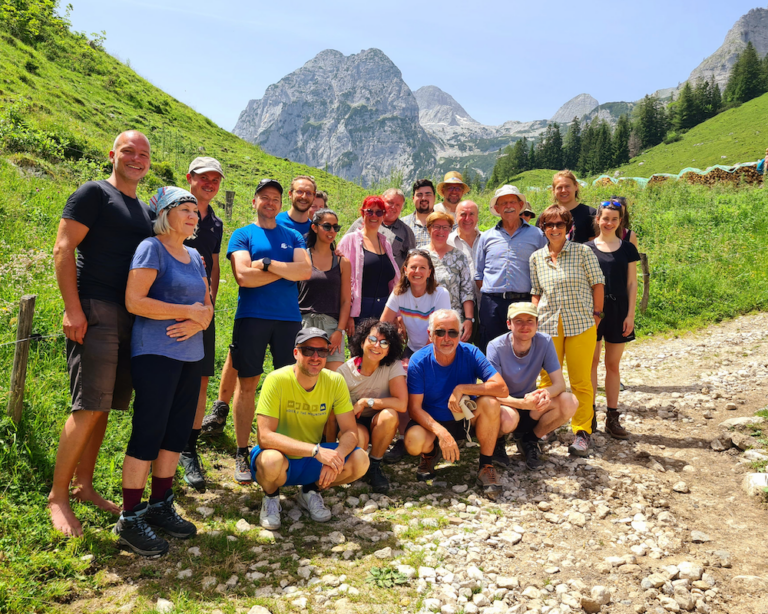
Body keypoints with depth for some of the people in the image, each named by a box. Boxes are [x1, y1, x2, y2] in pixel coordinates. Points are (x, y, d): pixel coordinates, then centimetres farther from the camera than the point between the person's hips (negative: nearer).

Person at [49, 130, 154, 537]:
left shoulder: (145, 209, 20)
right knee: (88, 407, -9)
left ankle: (83, 485, 23)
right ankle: (57, 495, 5)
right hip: (95, 312, -7)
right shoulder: (94, 193, -1)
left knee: (103, 406, 11)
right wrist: (72, 308, -17)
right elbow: (63, 249, -8)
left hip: (131, 317, 7)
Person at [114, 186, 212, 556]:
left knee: (178, 432, 10)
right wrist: (189, 311, -13)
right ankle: (129, 520, 7)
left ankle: (160, 505, 24)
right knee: (148, 433, -5)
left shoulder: (194, 256, 17)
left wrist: (197, 323, -7)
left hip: (191, 356, 7)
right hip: (155, 354, -7)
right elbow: (134, 301, -15)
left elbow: (207, 304, 15)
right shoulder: (151, 248, -5)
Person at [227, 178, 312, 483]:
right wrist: (287, 270, -3)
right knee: (247, 383, 1)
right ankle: (242, 454, 10)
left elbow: (306, 271, -3)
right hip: (251, 317, -2)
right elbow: (244, 275, -10)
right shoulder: (242, 235, 6)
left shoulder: (293, 237, 15)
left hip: (288, 318, 3)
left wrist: (268, 264, -9)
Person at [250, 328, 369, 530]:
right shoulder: (277, 380, -22)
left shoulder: (335, 381, -10)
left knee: (360, 460, -20)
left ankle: (310, 491, 9)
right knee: (272, 460, -38)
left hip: (311, 462, 4)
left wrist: (337, 456, -32)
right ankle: (271, 497, 0)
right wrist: (316, 451, -37)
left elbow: (350, 432, -9)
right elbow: (265, 437, -29)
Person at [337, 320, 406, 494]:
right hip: (354, 424, 0)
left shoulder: (394, 366, -15)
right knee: (358, 439, -35)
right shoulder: (345, 371, -12)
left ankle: (374, 465, -10)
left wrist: (365, 402, -24)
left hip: (380, 426, 1)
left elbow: (401, 404, -26)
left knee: (389, 415, -34)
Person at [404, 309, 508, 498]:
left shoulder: (470, 353, -15)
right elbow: (415, 407, -18)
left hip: (466, 418, 1)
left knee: (490, 402, -29)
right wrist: (441, 432, -33)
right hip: (432, 421, -1)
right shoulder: (419, 361, -17)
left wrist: (461, 389, -28)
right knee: (413, 442, -33)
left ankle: (486, 466, -12)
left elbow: (502, 388, -24)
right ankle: (431, 453, 8)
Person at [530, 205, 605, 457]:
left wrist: (597, 314, -1)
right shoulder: (536, 258, 8)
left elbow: (597, 283, 3)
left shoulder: (583, 252, 0)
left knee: (581, 381, 2)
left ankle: (582, 432, 12)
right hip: (548, 325, 2)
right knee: (548, 379, 7)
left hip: (581, 324, -2)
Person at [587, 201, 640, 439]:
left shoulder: (627, 249, 5)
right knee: (592, 361, 4)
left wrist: (630, 314, -2)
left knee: (613, 364, 7)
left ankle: (612, 418, 14)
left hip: (618, 310, 1)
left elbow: (632, 283, 5)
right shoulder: (587, 248, 2)